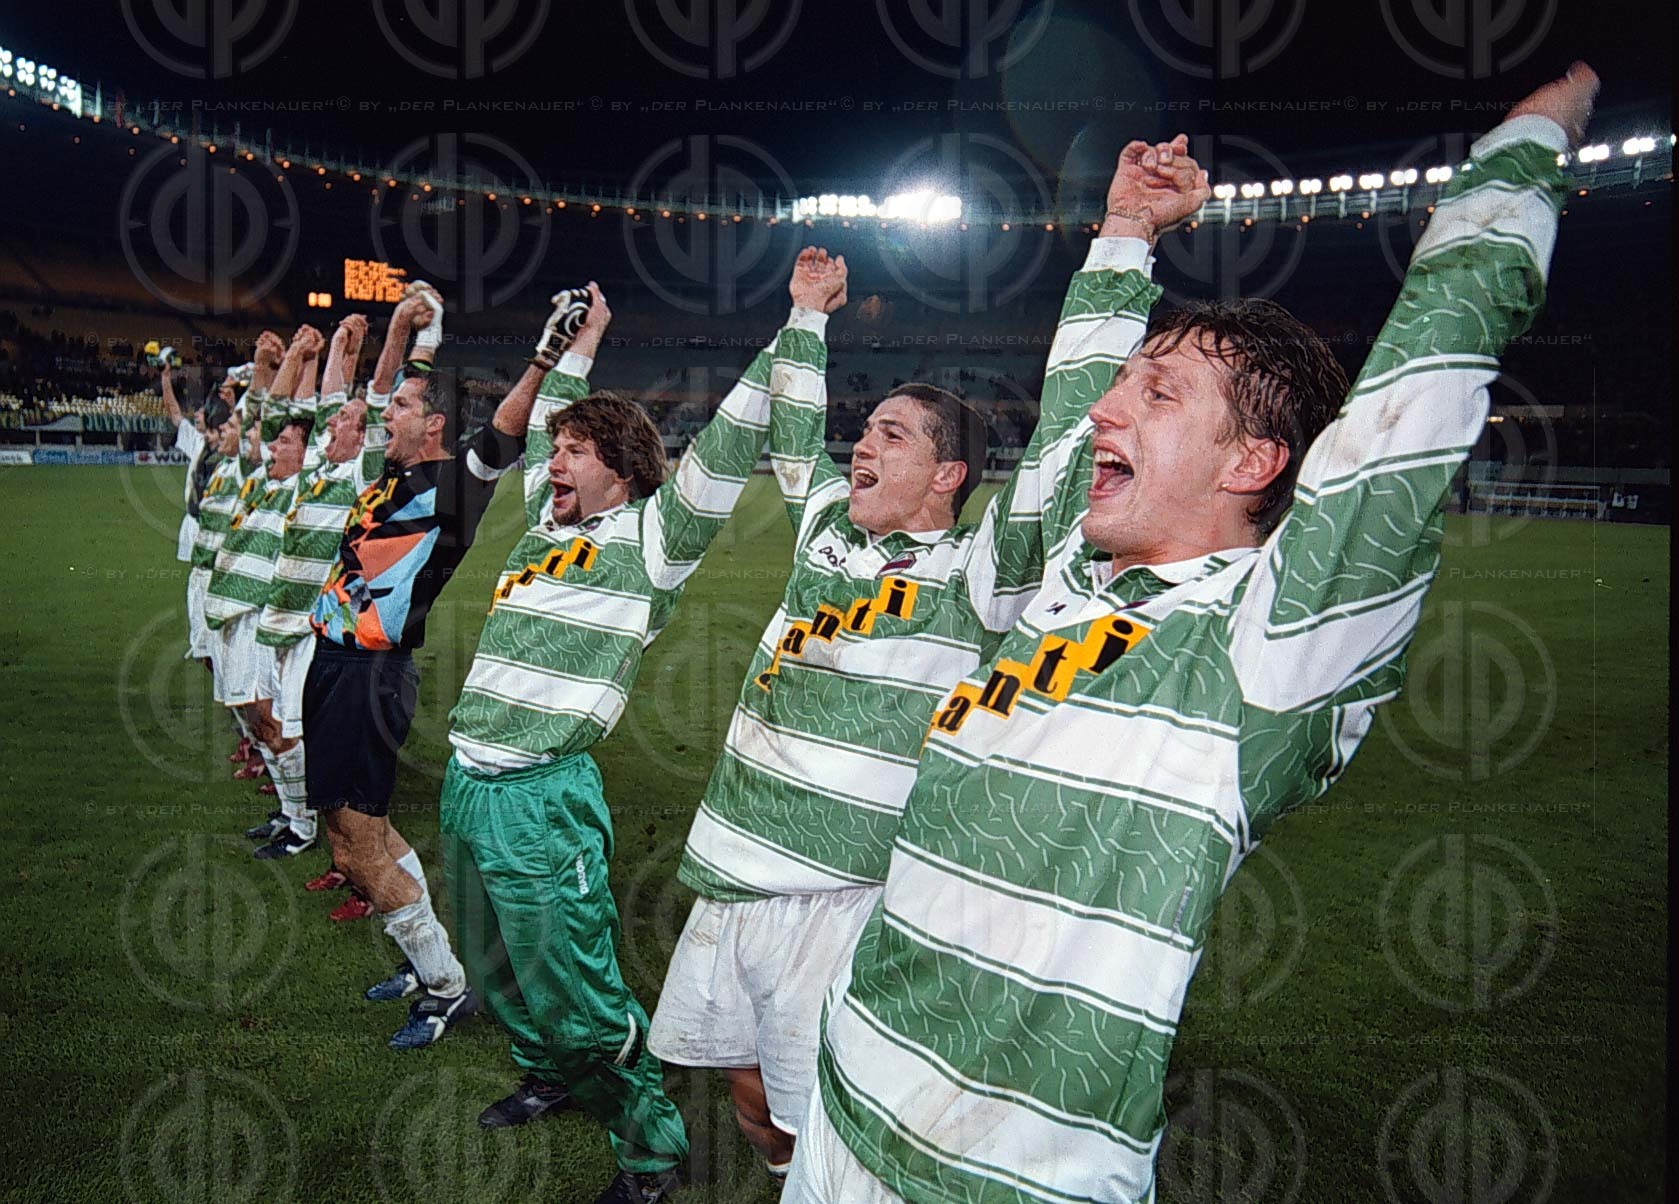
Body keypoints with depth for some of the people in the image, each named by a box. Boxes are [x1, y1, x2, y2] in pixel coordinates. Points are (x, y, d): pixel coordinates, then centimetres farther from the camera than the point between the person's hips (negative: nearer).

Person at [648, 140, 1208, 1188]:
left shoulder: (979, 573, -9)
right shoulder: (827, 533, 10)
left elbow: (1070, 436, -19)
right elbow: (792, 442, 28)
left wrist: (1126, 239, -21)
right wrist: (808, 318, 30)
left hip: (840, 906, -6)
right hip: (727, 885, 7)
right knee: (751, 1095, 21)